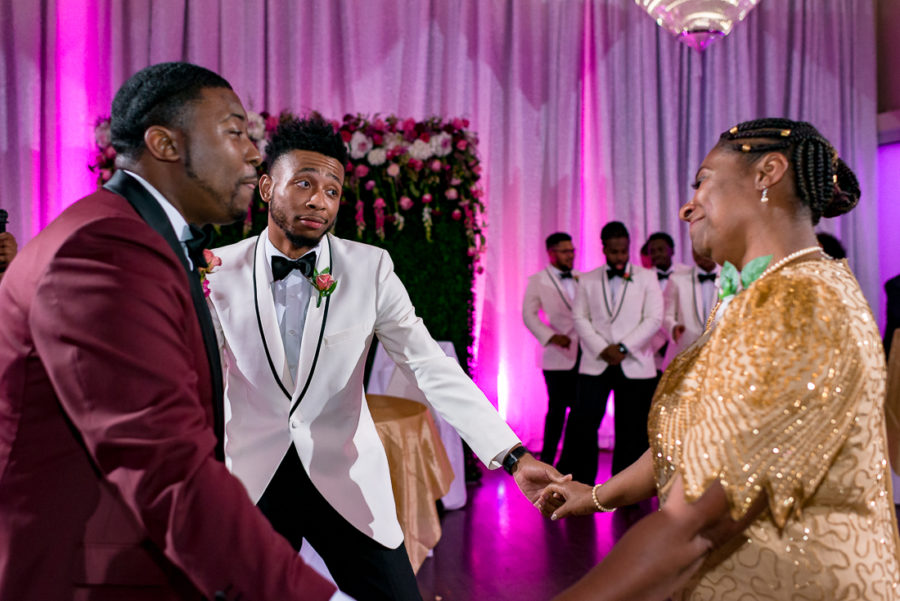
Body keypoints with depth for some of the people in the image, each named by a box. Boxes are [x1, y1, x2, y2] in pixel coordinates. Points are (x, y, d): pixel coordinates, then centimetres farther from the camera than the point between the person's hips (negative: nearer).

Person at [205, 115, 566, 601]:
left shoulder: (370, 268, -8)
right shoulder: (219, 272, -6)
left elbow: (429, 367, -14)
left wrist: (513, 456, -22)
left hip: (346, 482, 0)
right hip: (250, 483, 1)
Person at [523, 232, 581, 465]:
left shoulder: (581, 279, 15)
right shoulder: (537, 281, 2)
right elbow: (529, 314, -5)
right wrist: (551, 336, -16)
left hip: (584, 355, 4)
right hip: (559, 356, -4)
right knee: (557, 409, 0)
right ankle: (547, 459, 15)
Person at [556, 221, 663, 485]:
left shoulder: (647, 278, 7)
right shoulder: (587, 280, 11)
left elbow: (654, 319, -1)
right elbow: (579, 318, 4)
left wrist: (623, 347, -11)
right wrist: (602, 349, -10)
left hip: (635, 365, 0)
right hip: (595, 364, 1)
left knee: (632, 429, 3)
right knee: (582, 423, -5)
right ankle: (577, 482, 7)